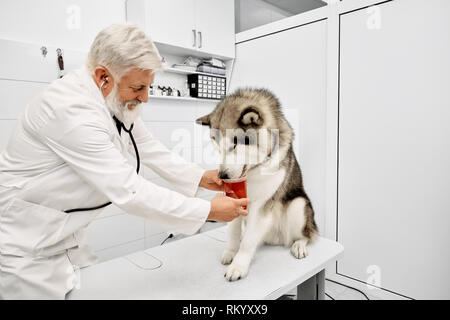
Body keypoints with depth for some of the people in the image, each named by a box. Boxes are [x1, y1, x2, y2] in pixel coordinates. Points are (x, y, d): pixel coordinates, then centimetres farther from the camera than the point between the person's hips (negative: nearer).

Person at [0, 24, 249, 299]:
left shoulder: (118, 99, -4)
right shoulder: (72, 111, -31)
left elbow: (147, 147, 5)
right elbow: (129, 191, -33)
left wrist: (201, 177, -3)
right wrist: (209, 210, -27)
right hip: (24, 245, -7)